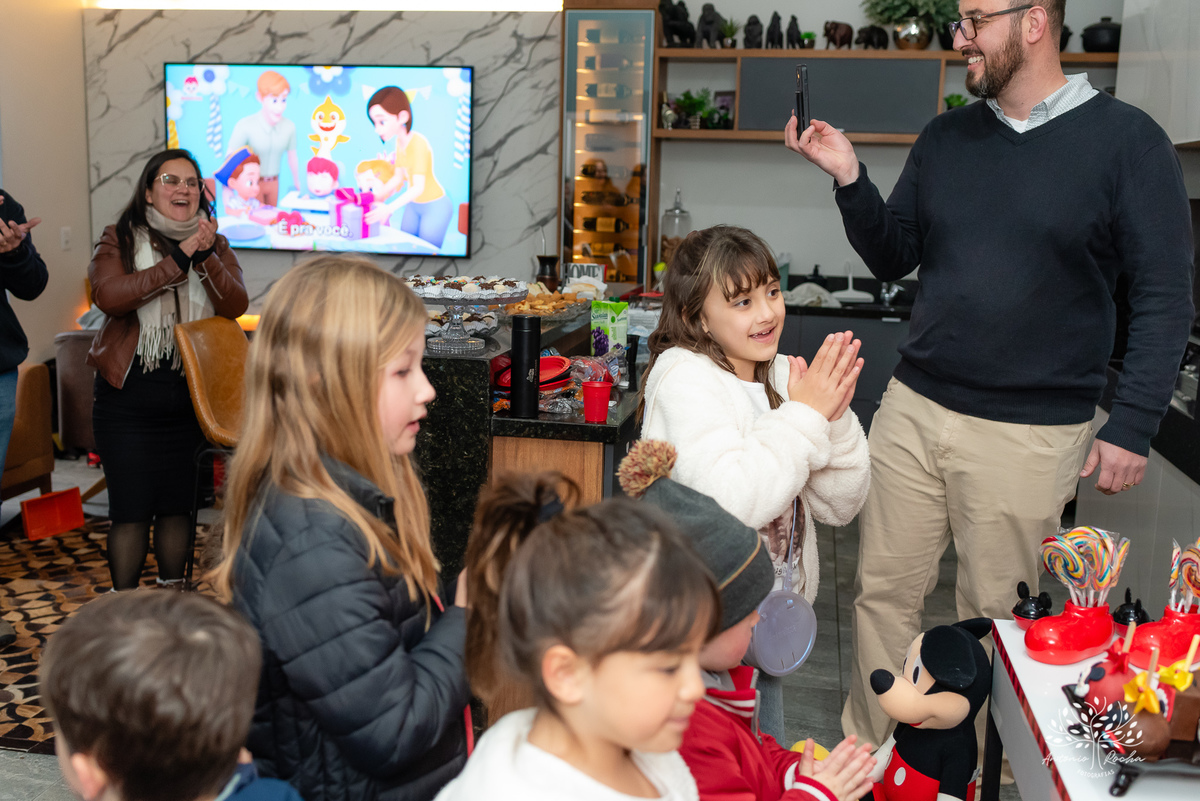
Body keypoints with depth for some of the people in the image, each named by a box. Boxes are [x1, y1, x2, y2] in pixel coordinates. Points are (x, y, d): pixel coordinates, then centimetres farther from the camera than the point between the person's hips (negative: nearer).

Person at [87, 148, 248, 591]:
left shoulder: (215, 245, 9)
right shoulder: (119, 240, 1)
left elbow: (235, 305, -6)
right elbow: (109, 295, -18)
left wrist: (206, 256, -22)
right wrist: (177, 260, -21)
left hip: (190, 399, 3)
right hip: (129, 399, -2)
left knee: (177, 505, 11)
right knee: (131, 509, 0)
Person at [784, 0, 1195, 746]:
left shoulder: (1127, 140, -5)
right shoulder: (945, 138, 10)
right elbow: (893, 258, 13)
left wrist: (1133, 425, -12)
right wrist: (850, 179, -2)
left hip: (1029, 433, -4)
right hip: (914, 409, 5)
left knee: (995, 616, 9)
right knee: (884, 592, 9)